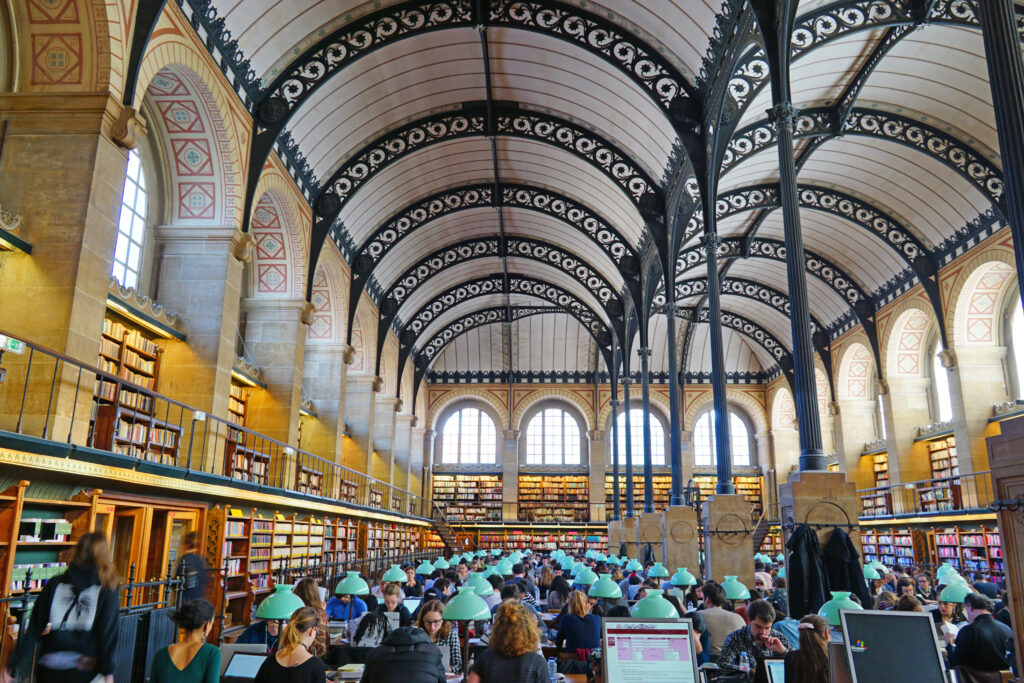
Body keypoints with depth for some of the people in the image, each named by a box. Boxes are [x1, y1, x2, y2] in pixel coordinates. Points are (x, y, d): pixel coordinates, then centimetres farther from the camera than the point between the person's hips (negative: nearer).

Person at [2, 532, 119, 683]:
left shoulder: (55, 583, 3)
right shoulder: (108, 588, -5)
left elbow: (34, 628, 1)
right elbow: (108, 632, -8)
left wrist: (14, 665, 7)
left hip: (49, 667, 3)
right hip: (84, 669, -3)